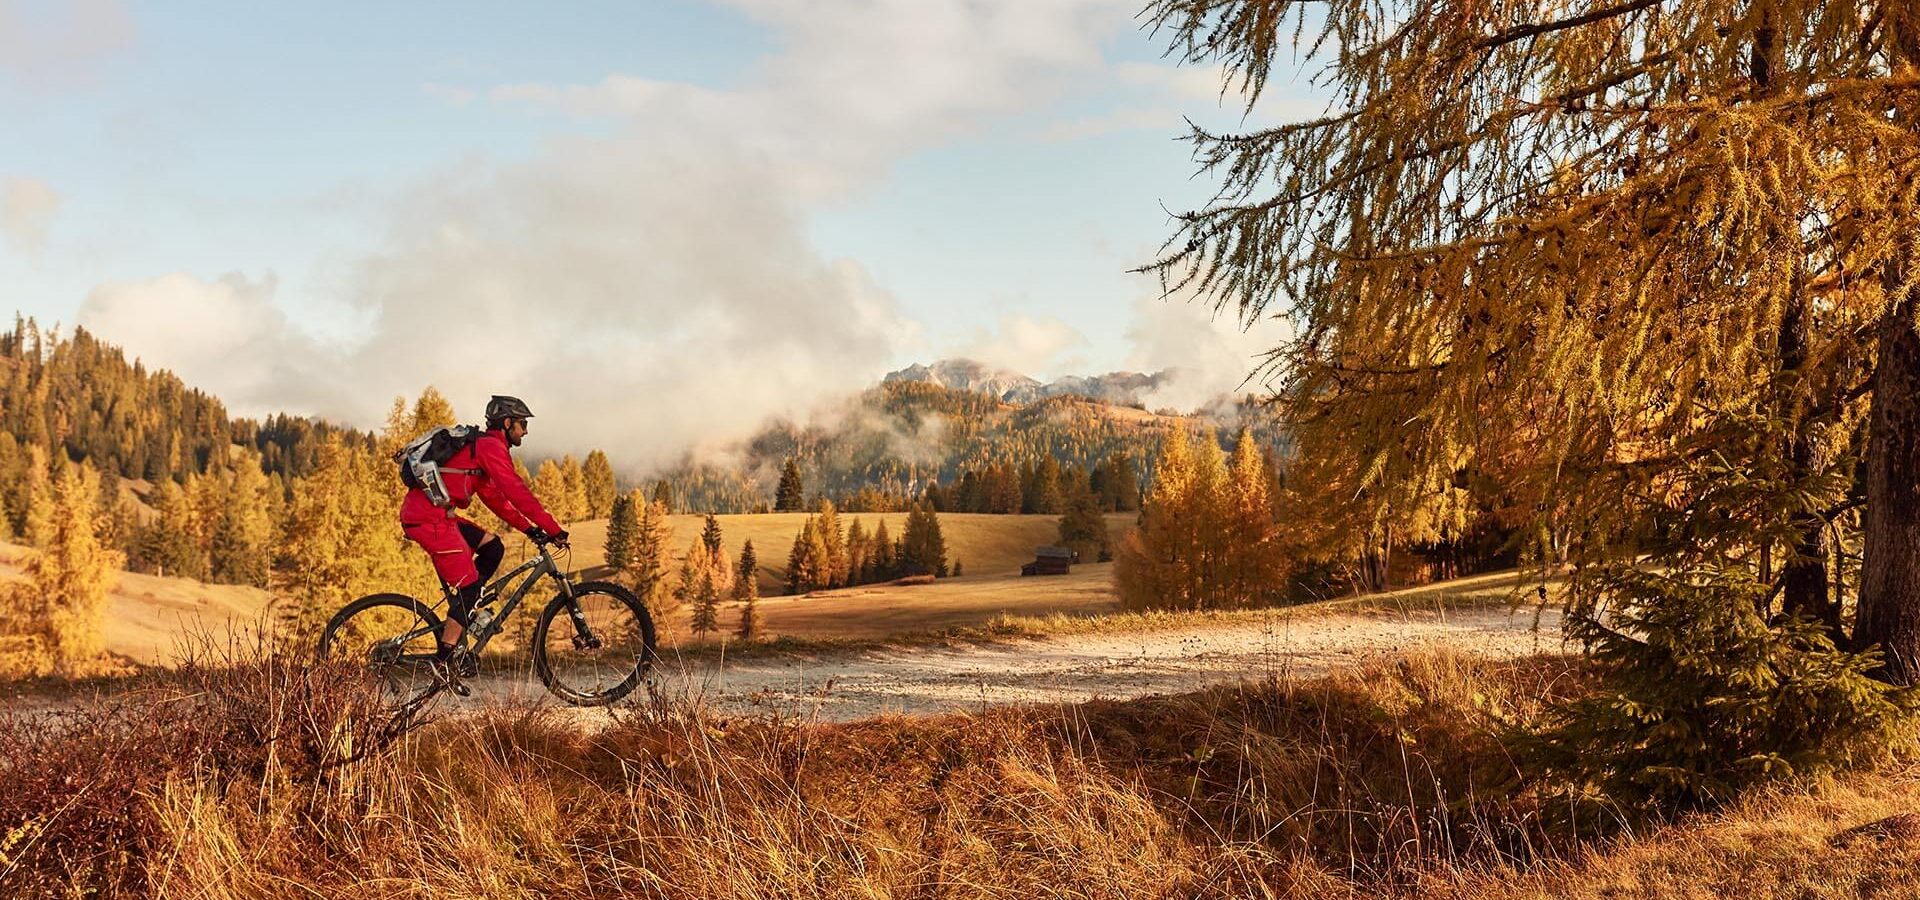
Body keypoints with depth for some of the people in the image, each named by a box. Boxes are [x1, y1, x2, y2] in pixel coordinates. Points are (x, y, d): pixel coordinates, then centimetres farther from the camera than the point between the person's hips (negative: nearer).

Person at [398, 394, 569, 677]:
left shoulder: (479, 445, 23)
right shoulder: (491, 447, -8)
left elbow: (494, 497, 26)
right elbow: (517, 493, -15)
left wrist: (528, 528, 19)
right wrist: (554, 530, -12)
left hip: (426, 514, 10)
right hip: (430, 518, -10)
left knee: (492, 546, 15)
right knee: (469, 584, -4)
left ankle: (462, 612, 14)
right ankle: (446, 656, -1)